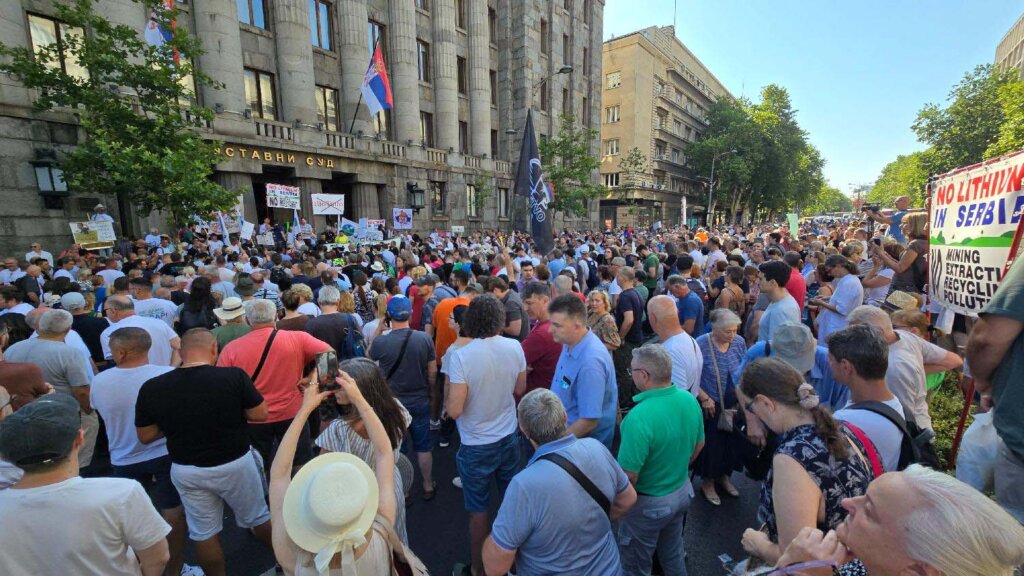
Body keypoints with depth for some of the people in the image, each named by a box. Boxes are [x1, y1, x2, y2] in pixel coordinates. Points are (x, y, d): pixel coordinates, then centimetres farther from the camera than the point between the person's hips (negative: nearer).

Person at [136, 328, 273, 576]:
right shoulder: (234, 376, -23)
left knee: (203, 533, 21)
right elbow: (261, 414, -14)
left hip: (186, 471, 2)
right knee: (258, 518, 21)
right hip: (235, 464, -1)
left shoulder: (151, 388, -12)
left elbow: (145, 436, -1)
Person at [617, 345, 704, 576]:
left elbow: (628, 476, -28)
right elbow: (698, 445, 5)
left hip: (648, 503, -7)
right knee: (673, 553, 31)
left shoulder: (639, 417, -36)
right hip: (683, 491, 7)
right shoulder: (690, 400, -11)